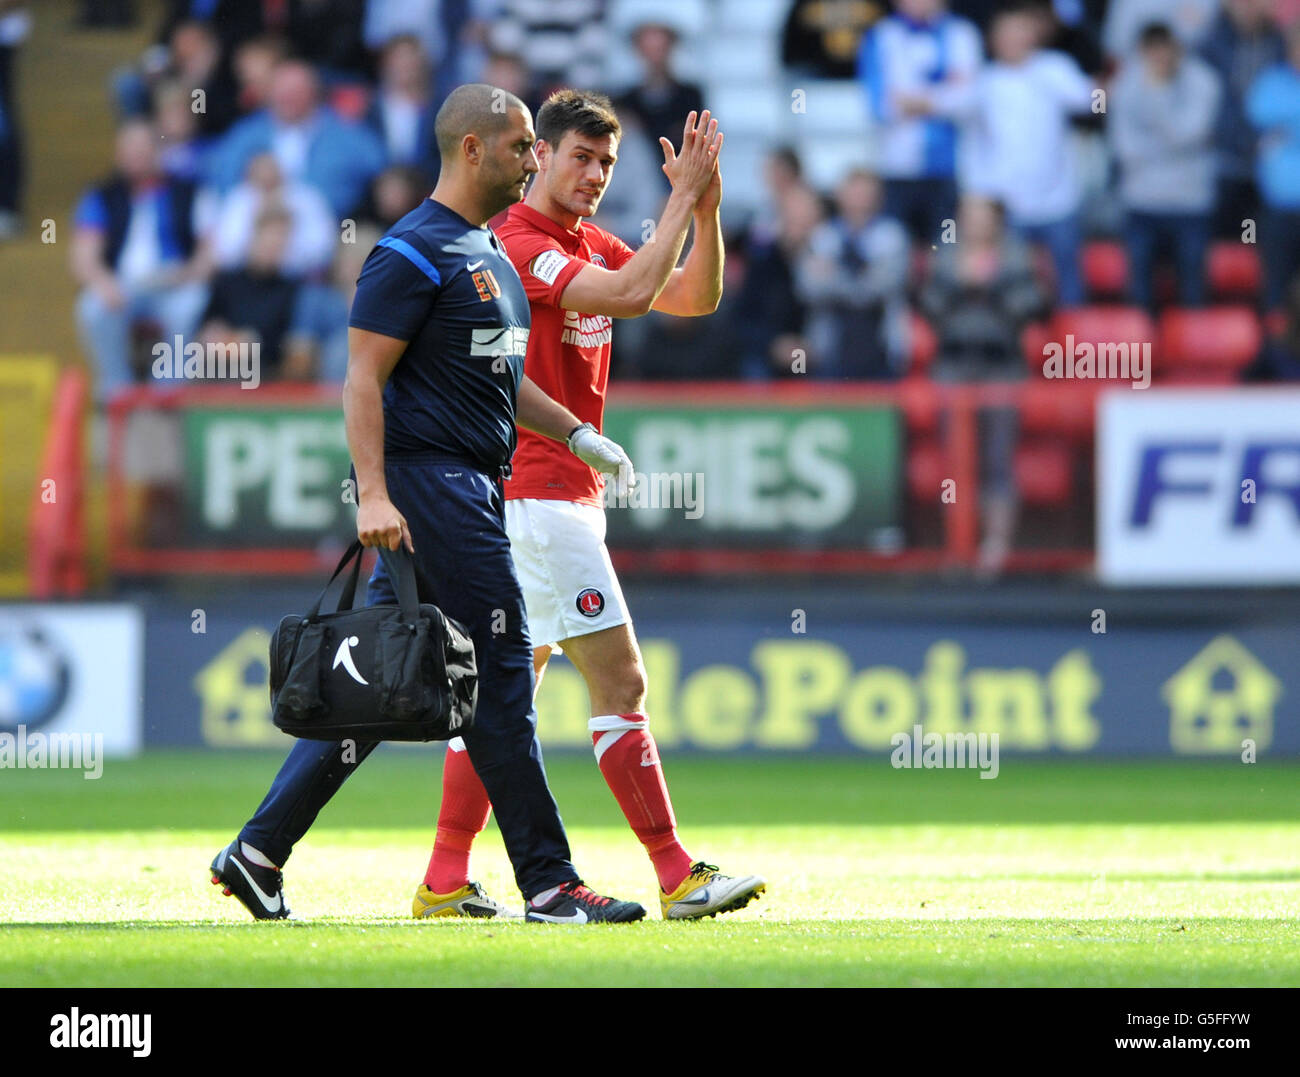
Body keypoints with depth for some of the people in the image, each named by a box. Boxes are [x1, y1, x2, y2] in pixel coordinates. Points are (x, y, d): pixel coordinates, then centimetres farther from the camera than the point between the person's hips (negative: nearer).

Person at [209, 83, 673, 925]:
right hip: (429, 478, -10)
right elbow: (364, 376, -16)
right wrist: (375, 494, -23)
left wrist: (575, 432, 18)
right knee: (501, 673, -8)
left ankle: (260, 852, 13)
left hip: (474, 483, 10)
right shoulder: (414, 252, -11)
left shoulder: (492, 254, 19)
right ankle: (549, 885, -5)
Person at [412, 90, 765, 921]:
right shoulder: (517, 245, -14)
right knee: (622, 680, -10)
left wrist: (707, 207, -3)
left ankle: (447, 882, 11)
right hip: (537, 495, -10)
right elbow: (630, 295, -26)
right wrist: (681, 201, -19)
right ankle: (677, 877, -9)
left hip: (567, 497, 10)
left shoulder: (591, 246, 14)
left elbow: (696, 297, 11)